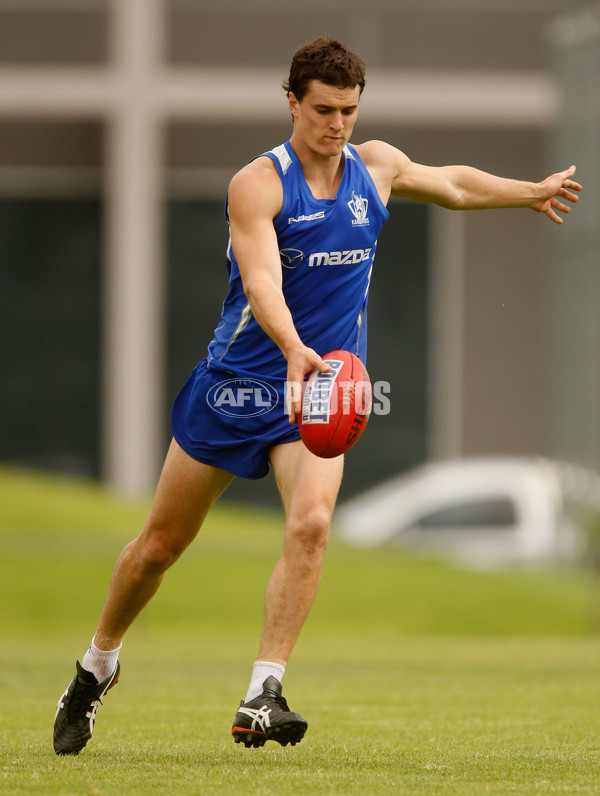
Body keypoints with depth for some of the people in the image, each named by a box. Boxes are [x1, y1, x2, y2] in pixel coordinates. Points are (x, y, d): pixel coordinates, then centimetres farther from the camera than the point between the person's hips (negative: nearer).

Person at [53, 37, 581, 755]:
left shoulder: (376, 166, 3)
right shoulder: (258, 184, -15)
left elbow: (455, 184, 25)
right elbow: (261, 281, -31)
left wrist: (532, 192, 36)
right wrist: (295, 351, -49)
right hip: (234, 389, -3)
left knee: (311, 522, -24)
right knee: (161, 542, 9)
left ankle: (261, 698, -25)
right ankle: (97, 668, 33)